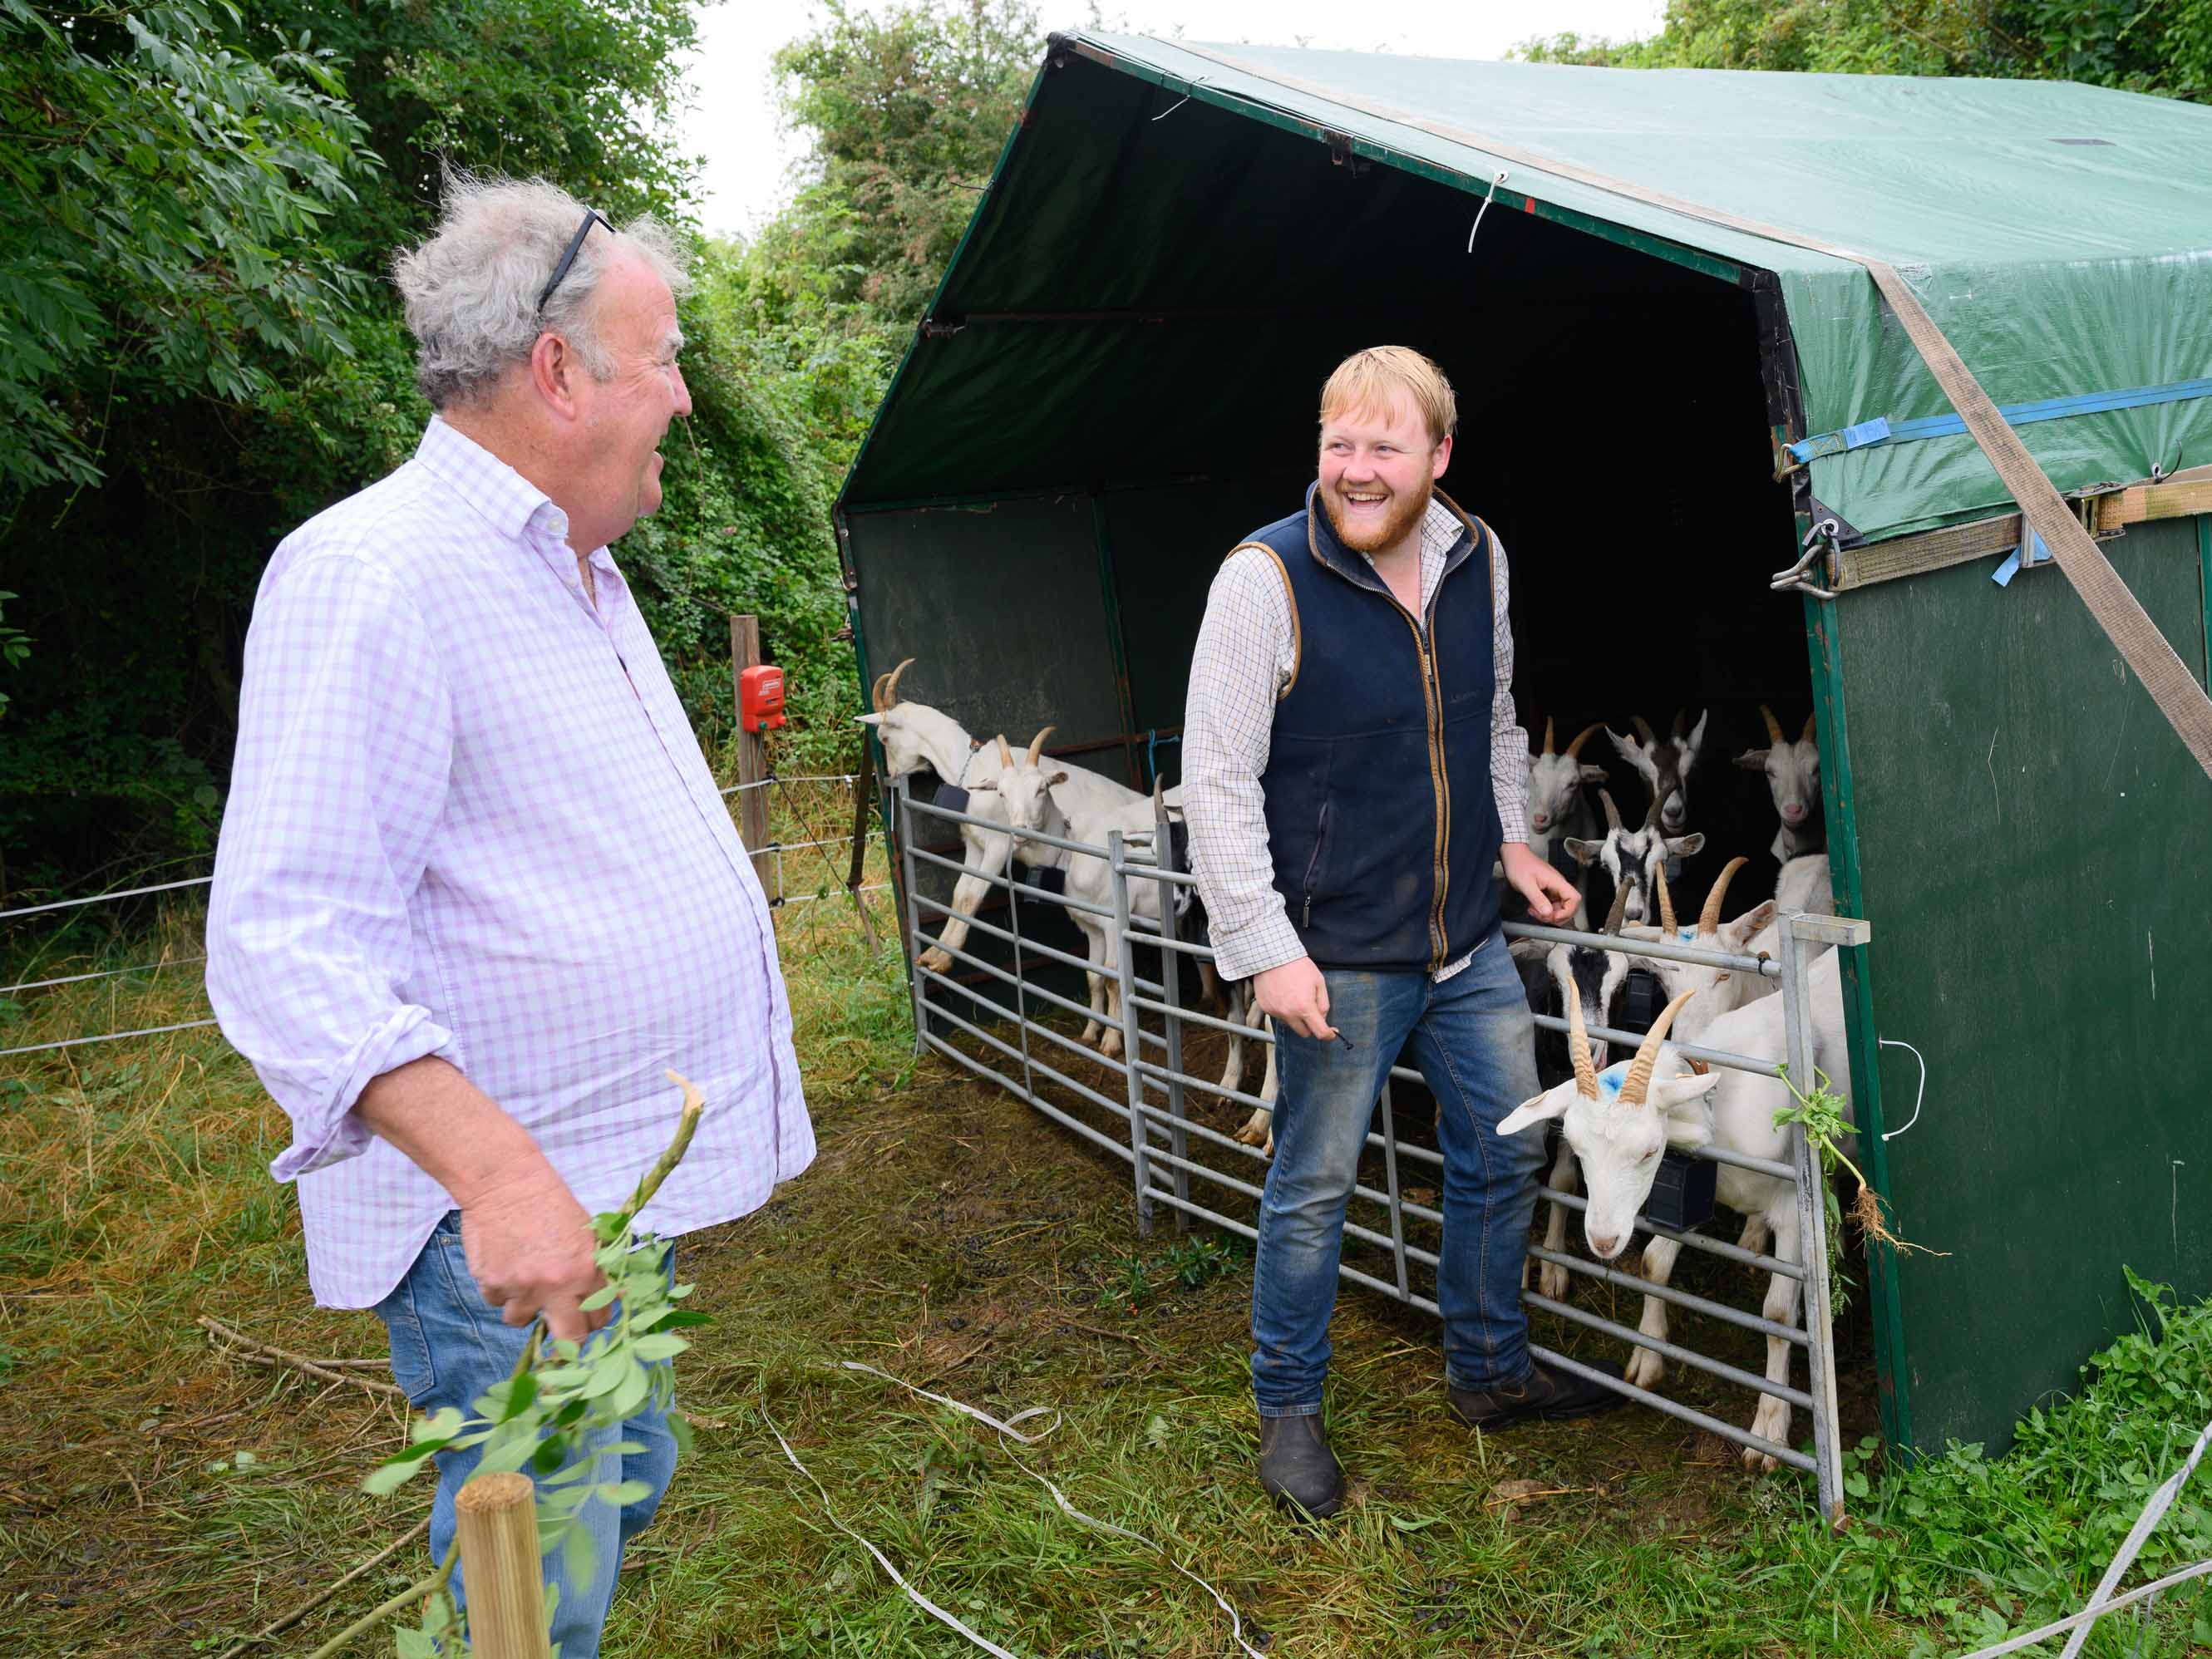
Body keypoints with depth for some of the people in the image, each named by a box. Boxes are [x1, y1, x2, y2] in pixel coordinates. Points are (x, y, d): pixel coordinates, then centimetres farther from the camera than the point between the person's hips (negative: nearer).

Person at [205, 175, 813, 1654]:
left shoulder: (576, 568, 14)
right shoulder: (376, 573, -19)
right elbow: (290, 945, -26)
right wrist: (498, 1169, -35)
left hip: (623, 1182, 10)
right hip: (511, 1215, -10)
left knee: (625, 1494, 23)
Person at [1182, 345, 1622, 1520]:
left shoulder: (1477, 558, 3)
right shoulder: (1265, 578, -16)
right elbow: (1216, 781, -16)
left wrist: (1512, 842, 11)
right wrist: (1265, 949, -19)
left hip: (1469, 941, 6)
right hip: (1334, 958, -6)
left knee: (1506, 1154, 18)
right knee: (1312, 1188, 6)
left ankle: (1490, 1369, 40)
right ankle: (1287, 1411, 27)